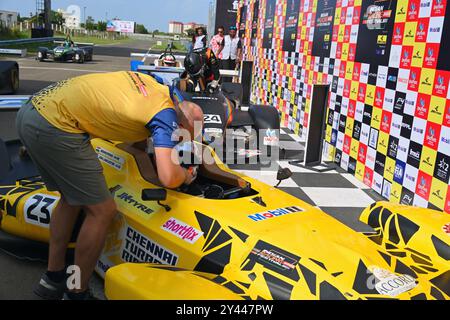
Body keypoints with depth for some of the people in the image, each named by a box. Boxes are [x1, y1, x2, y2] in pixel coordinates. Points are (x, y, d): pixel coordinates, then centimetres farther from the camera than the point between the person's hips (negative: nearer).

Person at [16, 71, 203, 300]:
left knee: (72, 199, 22)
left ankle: (52, 279, 33)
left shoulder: (151, 83, 14)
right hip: (55, 126, -10)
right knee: (102, 211, 0)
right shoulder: (166, 114, -9)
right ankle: (76, 294, 15)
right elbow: (168, 178, -21)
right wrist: (185, 175, 3)